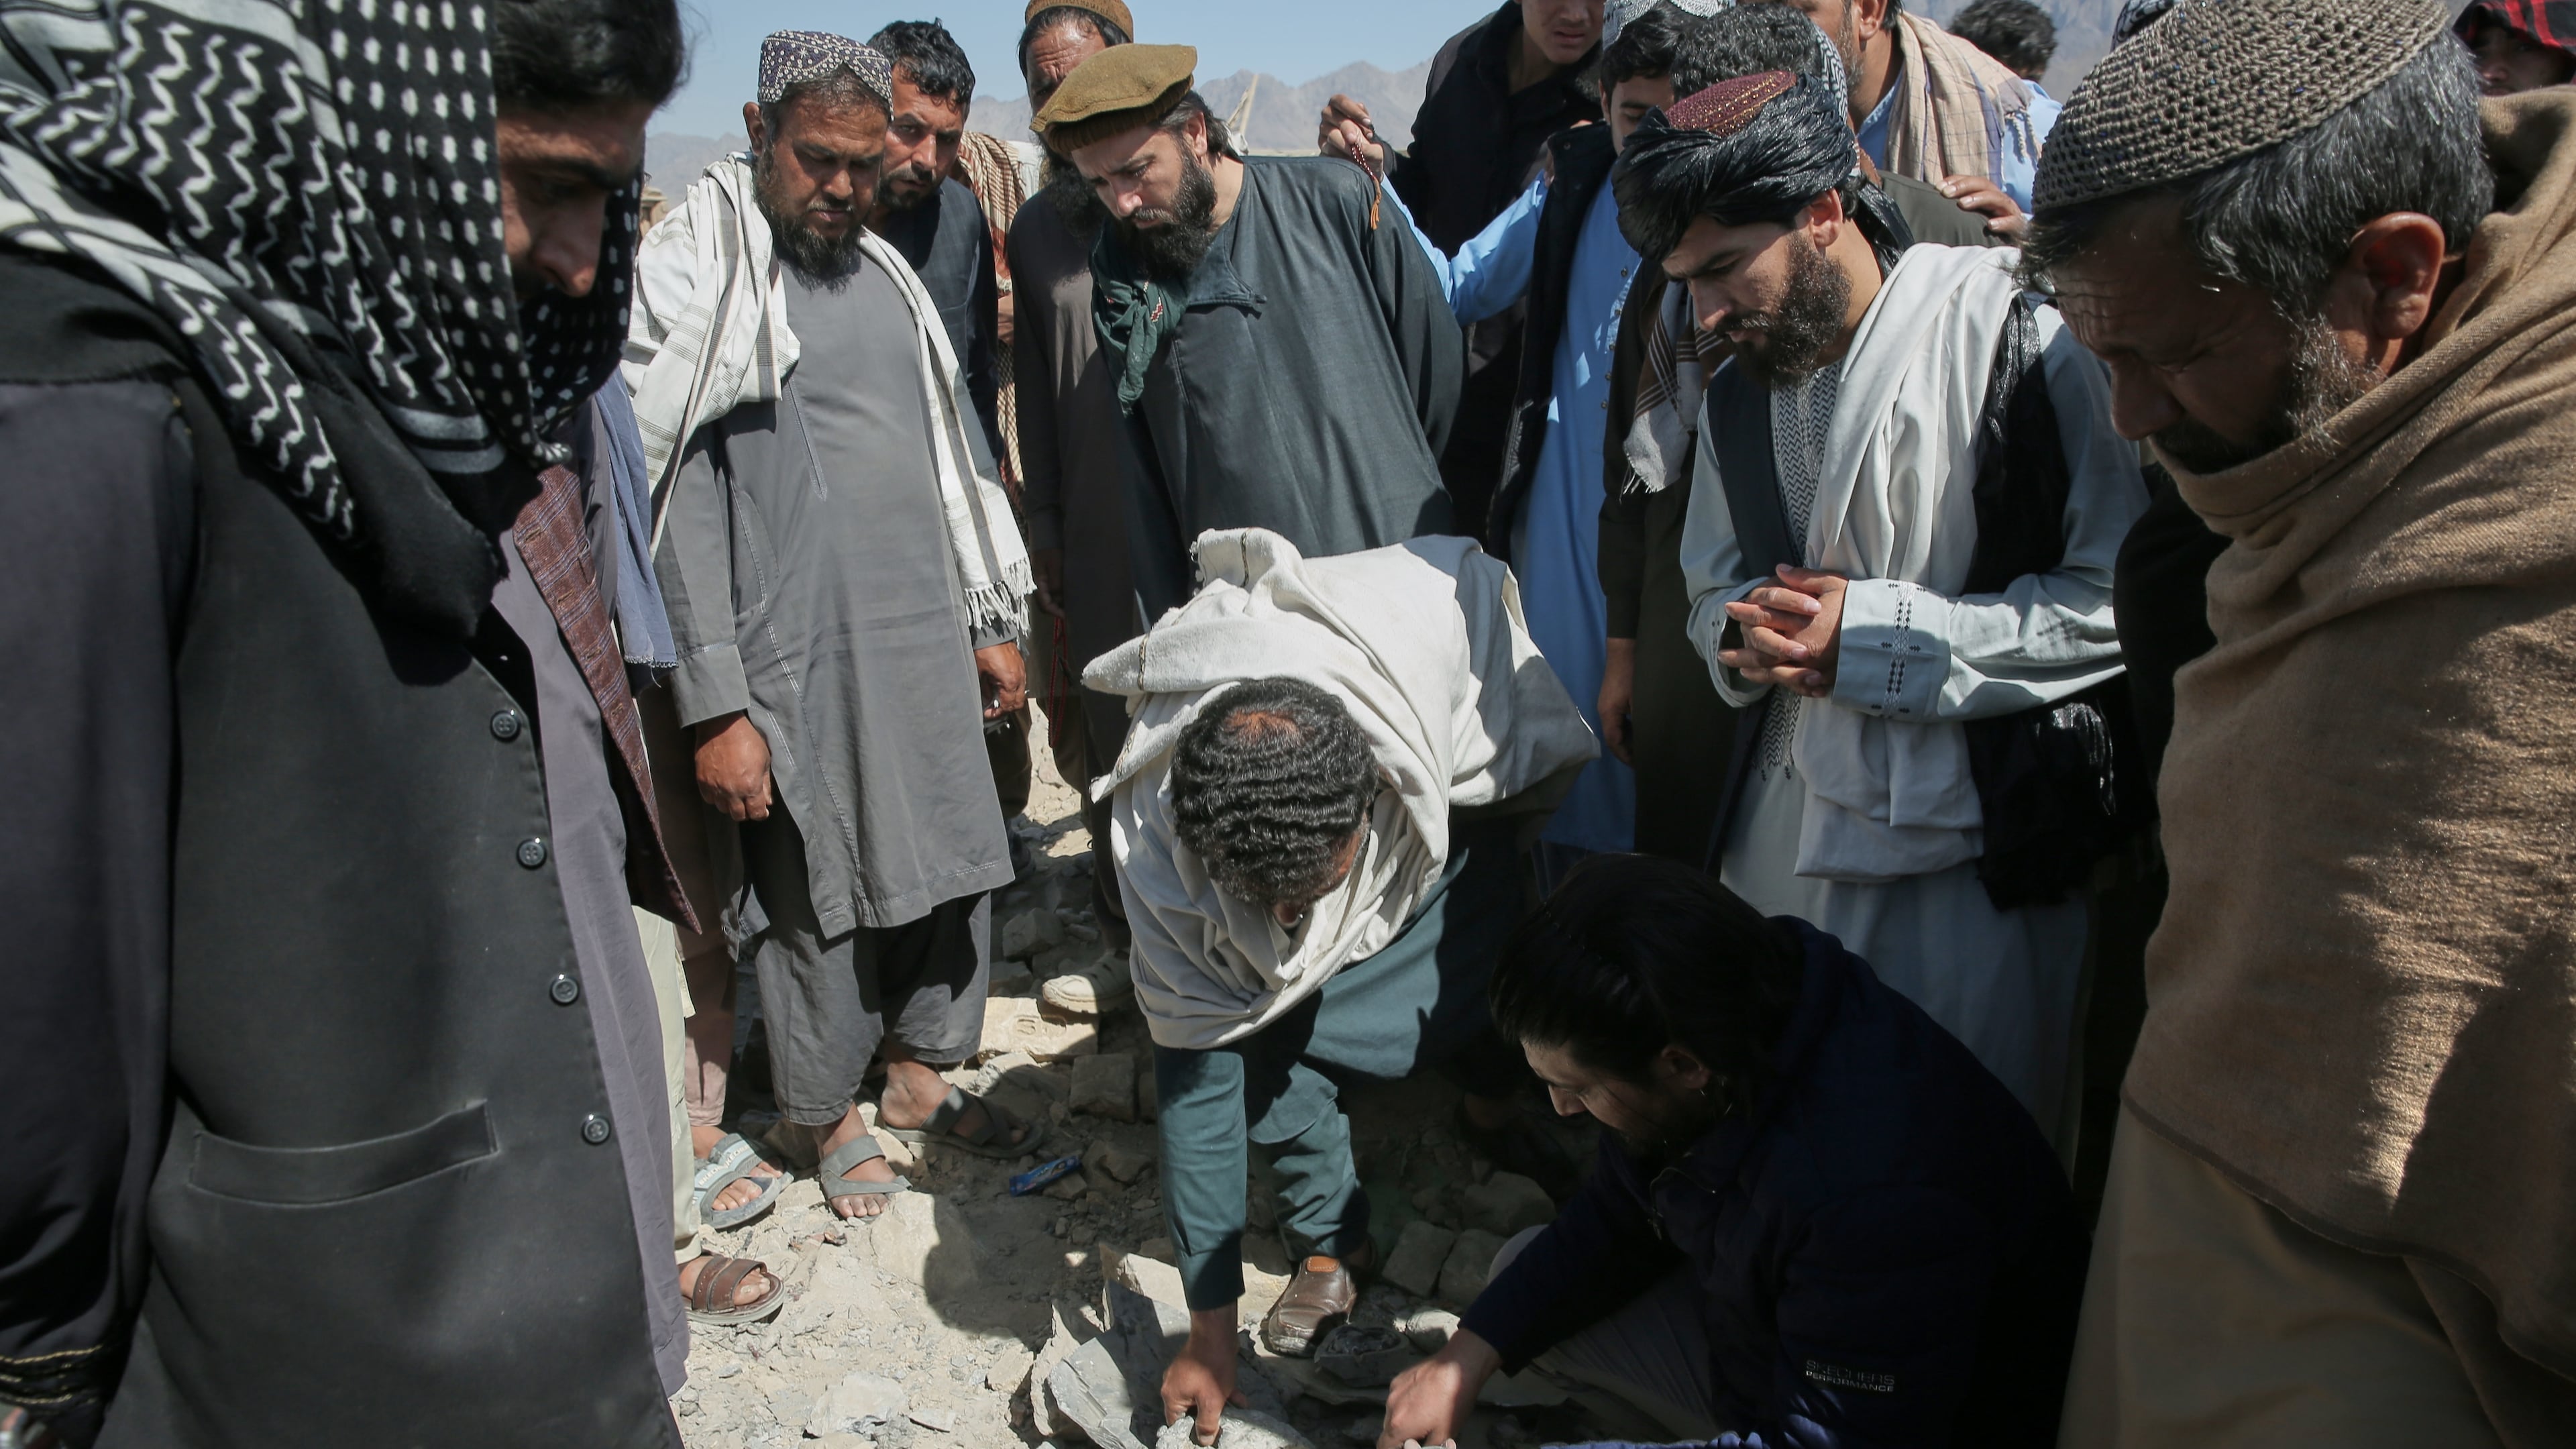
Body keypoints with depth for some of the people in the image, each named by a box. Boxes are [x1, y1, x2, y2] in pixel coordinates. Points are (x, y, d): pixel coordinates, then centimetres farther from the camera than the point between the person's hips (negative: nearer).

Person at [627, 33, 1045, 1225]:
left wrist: (991, 620, 17)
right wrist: (714, 706, -16)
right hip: (797, 667, -6)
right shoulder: (695, 276, -7)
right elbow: (677, 501, -12)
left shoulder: (886, 274, 14)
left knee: (952, 870, 12)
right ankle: (826, 1113, 28)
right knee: (820, 900, 5)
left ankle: (919, 1077, 33)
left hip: (927, 645, 6)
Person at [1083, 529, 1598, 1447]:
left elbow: (1473, 572, -18)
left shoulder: (1437, 613, -45)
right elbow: (1197, 1071, -28)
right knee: (1258, 1011, -22)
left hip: (1466, 793, 0)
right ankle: (1333, 1244, 2)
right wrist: (1209, 1332, -20)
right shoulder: (1152, 833, -37)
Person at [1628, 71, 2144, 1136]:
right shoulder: (1740, 392, 10)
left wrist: (1879, 638, -18)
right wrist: (1745, 631, -6)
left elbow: (2116, 603, -15)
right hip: (1793, 835, 6)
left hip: (1985, 846, -5)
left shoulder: (2018, 337, -12)